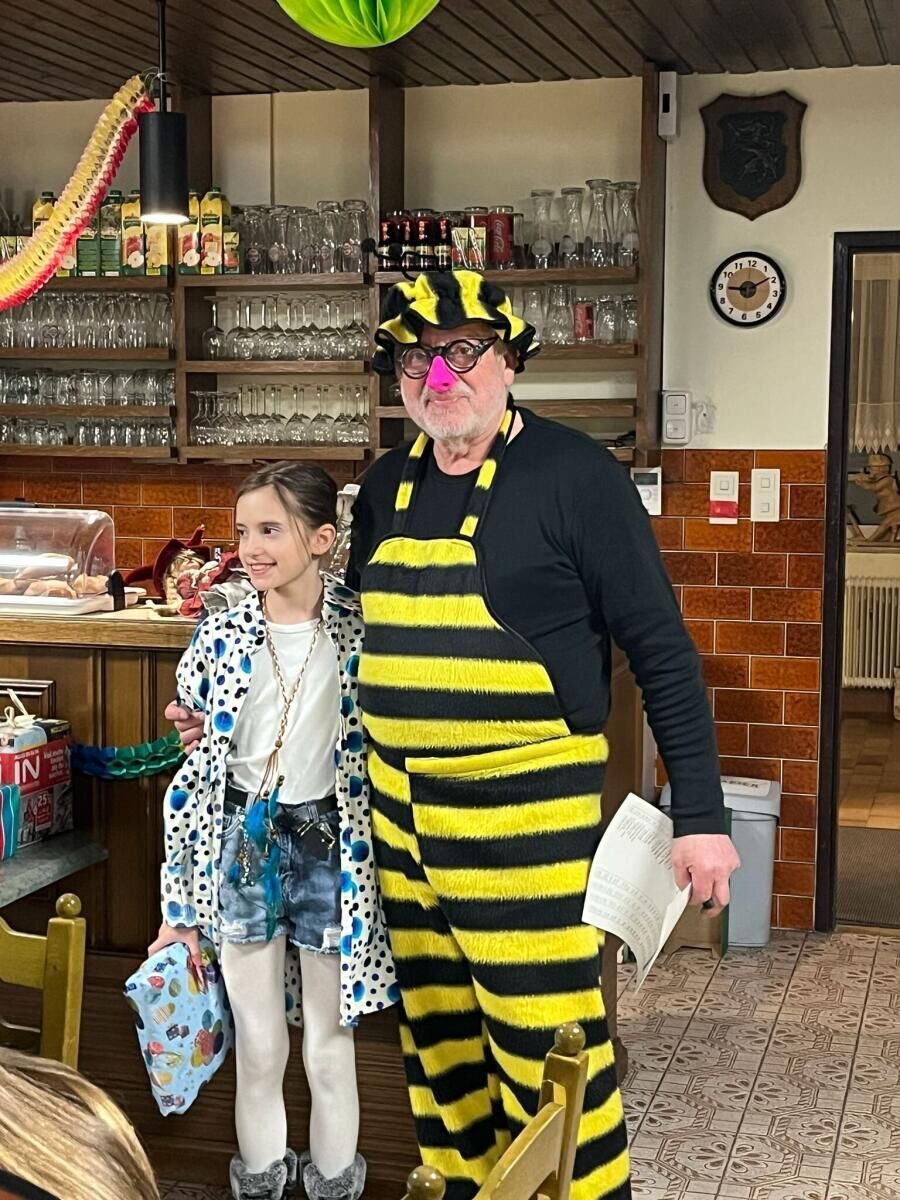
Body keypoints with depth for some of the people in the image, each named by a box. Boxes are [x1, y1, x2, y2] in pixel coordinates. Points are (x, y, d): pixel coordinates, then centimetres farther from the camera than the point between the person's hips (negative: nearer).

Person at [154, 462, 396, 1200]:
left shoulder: (360, 628, -8)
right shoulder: (221, 637, -5)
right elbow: (193, 769, -1)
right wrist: (181, 902, -1)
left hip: (328, 841, -1)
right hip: (243, 840, 1)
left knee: (330, 1040, 12)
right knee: (258, 1041, 12)